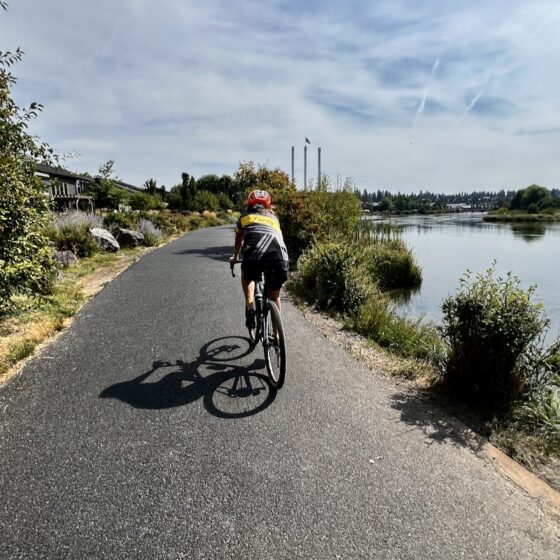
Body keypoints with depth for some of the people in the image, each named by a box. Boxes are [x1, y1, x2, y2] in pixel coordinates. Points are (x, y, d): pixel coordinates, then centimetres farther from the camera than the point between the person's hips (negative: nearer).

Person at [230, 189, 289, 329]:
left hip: (255, 255, -2)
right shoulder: (274, 217, 33)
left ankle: (250, 309, 14)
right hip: (280, 257, 2)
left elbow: (238, 241, 46)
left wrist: (235, 257, 64)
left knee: (247, 277, 32)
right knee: (274, 296, 23)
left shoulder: (245, 217, 29)